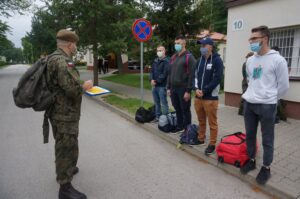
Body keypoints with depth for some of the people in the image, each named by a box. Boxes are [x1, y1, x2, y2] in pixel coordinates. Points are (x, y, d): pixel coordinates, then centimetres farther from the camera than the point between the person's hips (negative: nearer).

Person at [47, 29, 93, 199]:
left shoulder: (57, 58, 13)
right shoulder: (62, 61, -22)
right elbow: (72, 89, -32)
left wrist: (81, 84, 7)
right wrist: (85, 86, -13)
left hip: (62, 112, 11)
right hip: (65, 115, -11)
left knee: (65, 146, 27)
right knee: (67, 148, 0)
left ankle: (66, 169, 48)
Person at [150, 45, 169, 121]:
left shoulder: (166, 61, -7)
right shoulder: (155, 61, 16)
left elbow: (164, 74, -15)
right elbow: (152, 71, 14)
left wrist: (157, 81, -13)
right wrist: (152, 79, -4)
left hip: (162, 86, -7)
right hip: (154, 85, 7)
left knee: (164, 103, -3)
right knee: (156, 103, 14)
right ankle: (158, 117, 25)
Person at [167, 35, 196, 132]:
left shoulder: (189, 57, -7)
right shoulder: (173, 57, 15)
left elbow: (191, 75, -14)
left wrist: (188, 91, -18)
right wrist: (168, 87, 12)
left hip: (183, 89, -6)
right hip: (173, 88, 7)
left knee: (185, 110, 4)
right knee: (177, 109, 16)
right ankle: (179, 126, 31)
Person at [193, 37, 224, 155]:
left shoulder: (217, 60, -7)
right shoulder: (199, 60, 13)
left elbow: (217, 79, -14)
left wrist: (204, 91, -15)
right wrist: (196, 88, -5)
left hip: (211, 97, -6)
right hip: (198, 97, 6)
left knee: (212, 122, 3)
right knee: (201, 121, 17)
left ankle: (212, 144, 14)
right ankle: (201, 139, 33)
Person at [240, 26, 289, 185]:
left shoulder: (278, 60, -10)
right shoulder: (250, 61, 8)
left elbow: (284, 86, -5)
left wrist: (269, 98, 4)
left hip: (267, 106, -5)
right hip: (249, 104, 6)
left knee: (267, 139, 7)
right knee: (249, 135, 15)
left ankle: (266, 168, 24)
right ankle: (251, 161, 33)